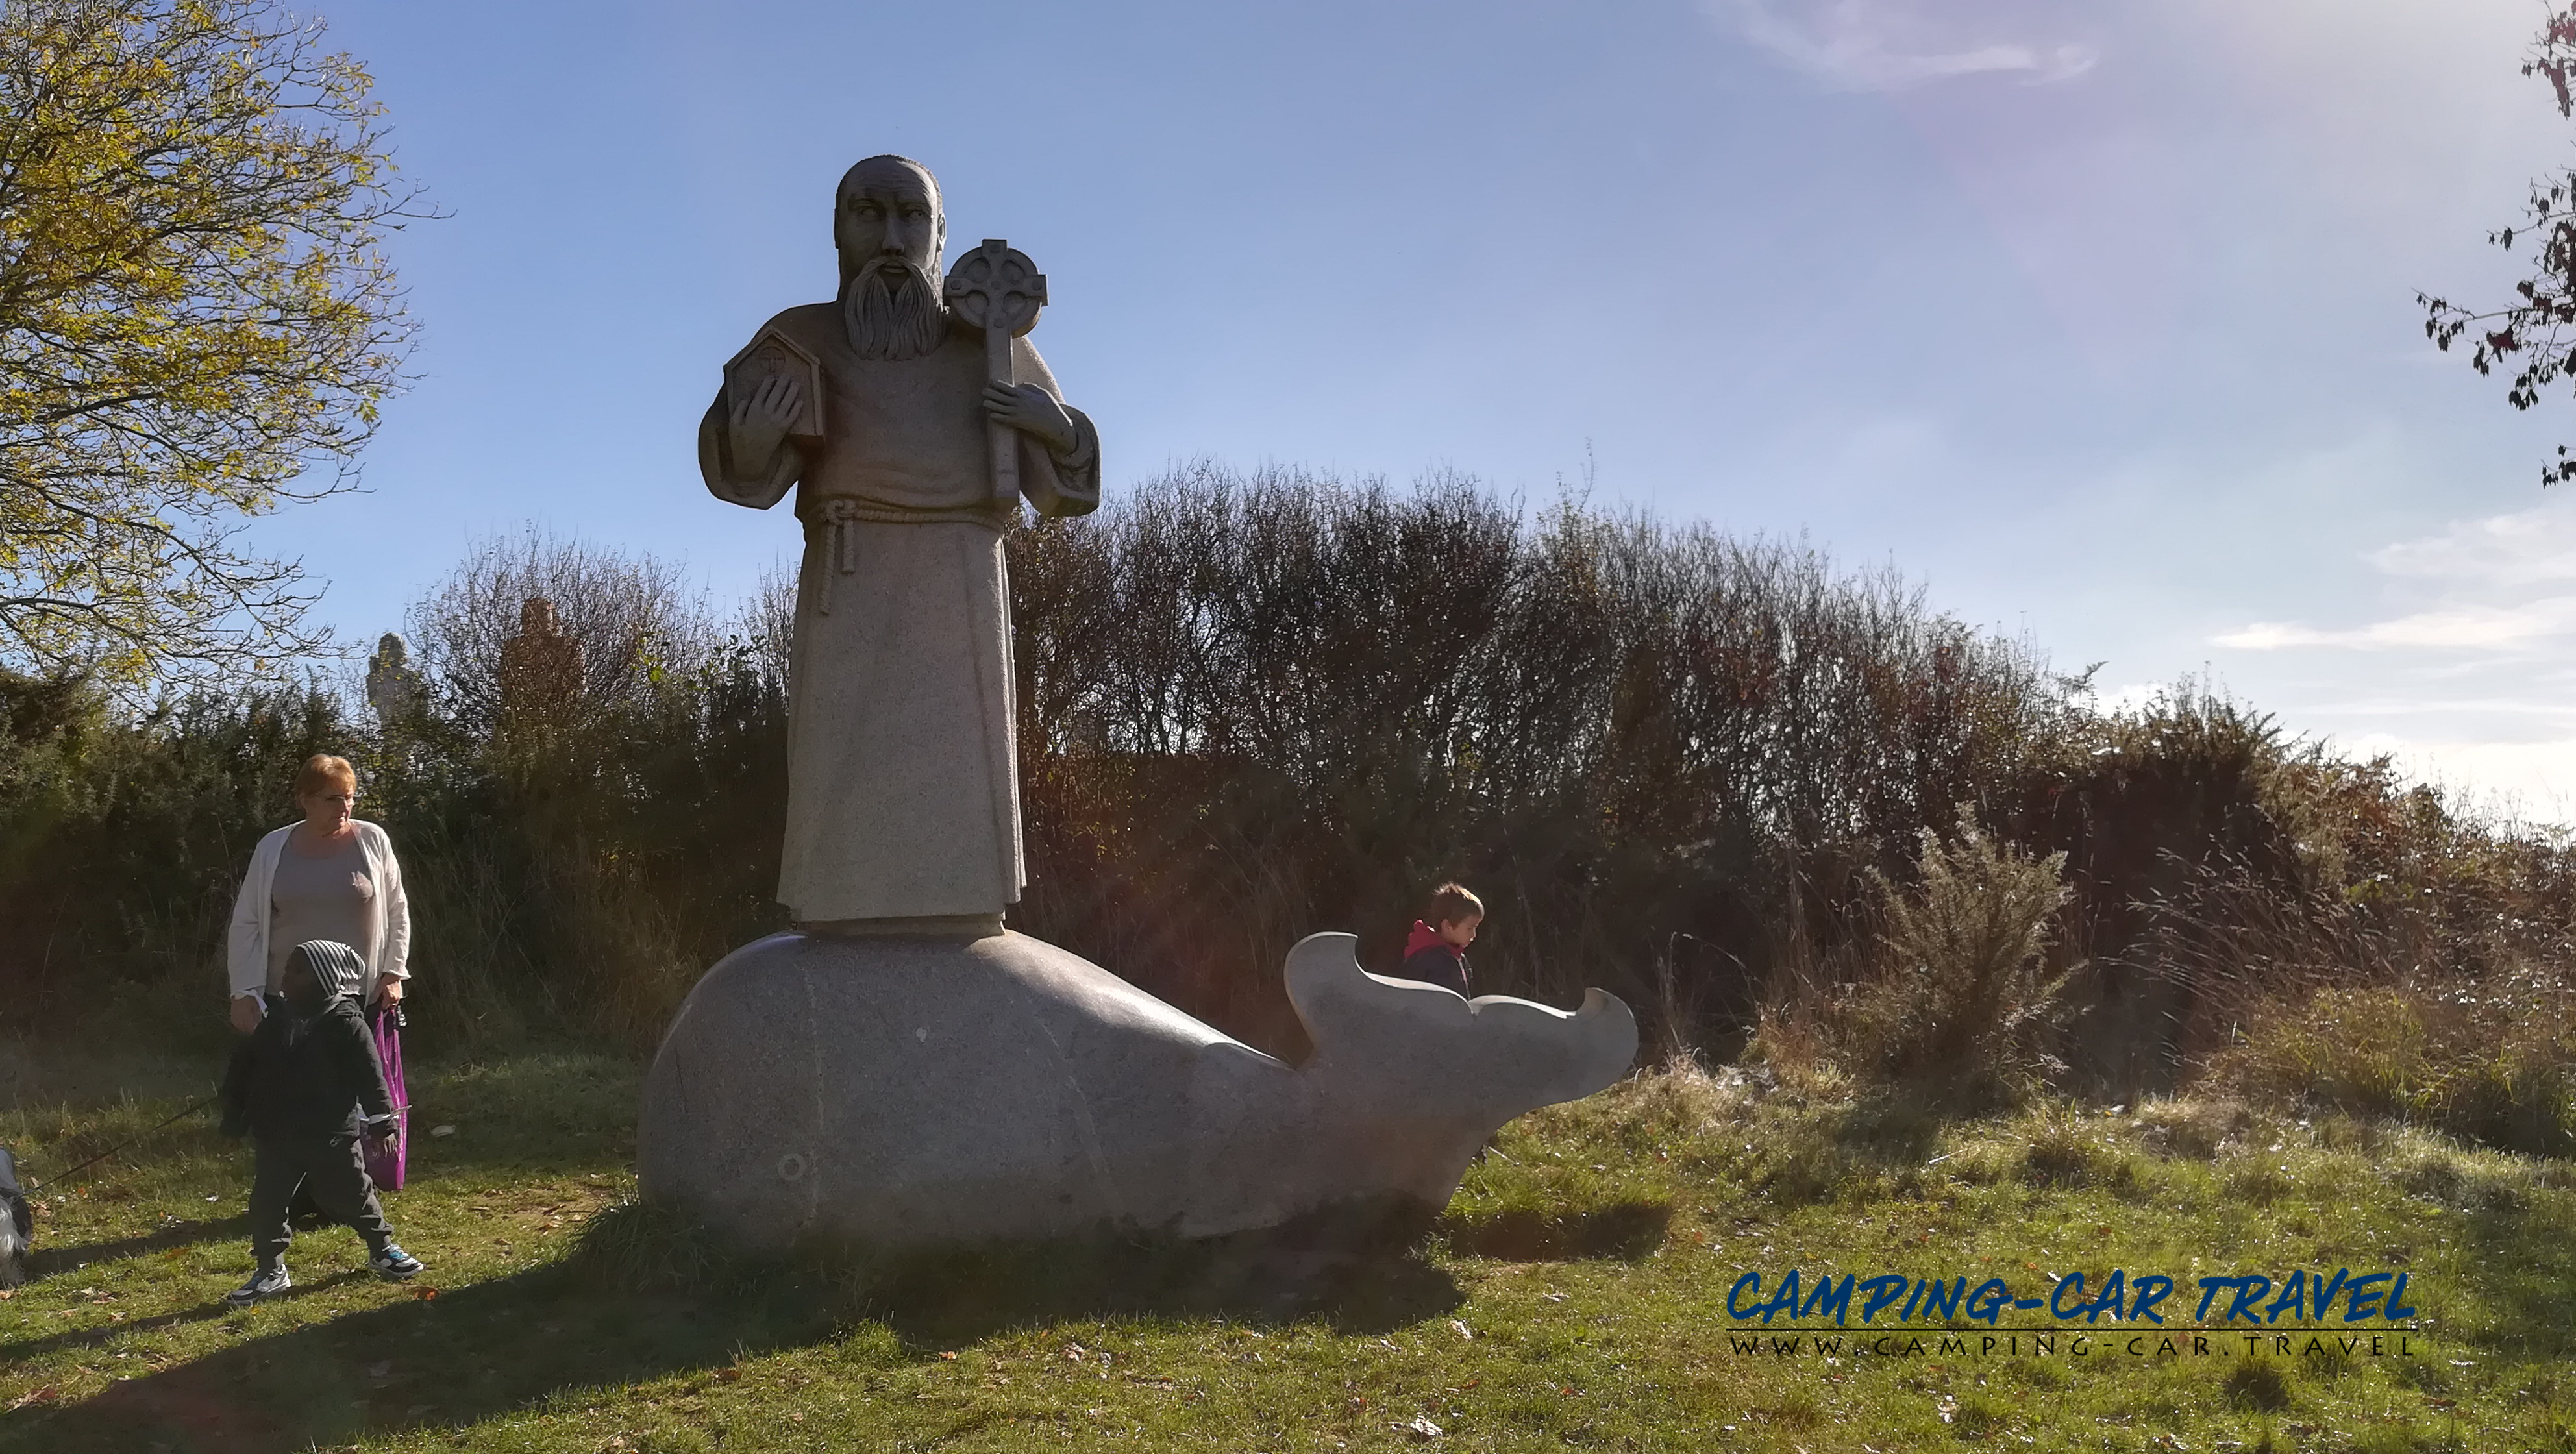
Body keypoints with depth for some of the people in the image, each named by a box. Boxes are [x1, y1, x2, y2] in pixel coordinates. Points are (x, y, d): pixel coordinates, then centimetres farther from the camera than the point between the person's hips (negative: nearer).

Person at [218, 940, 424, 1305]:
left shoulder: (345, 1025, -13)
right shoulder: (274, 1020, 2)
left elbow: (370, 1077, -11)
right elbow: (242, 1069, 11)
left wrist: (382, 1123, -12)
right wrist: (234, 1116, 9)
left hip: (331, 1135, -4)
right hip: (276, 1135, 4)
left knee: (351, 1195, 8)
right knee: (266, 1201, 4)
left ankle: (383, 1248, 29)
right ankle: (270, 1271, 17)